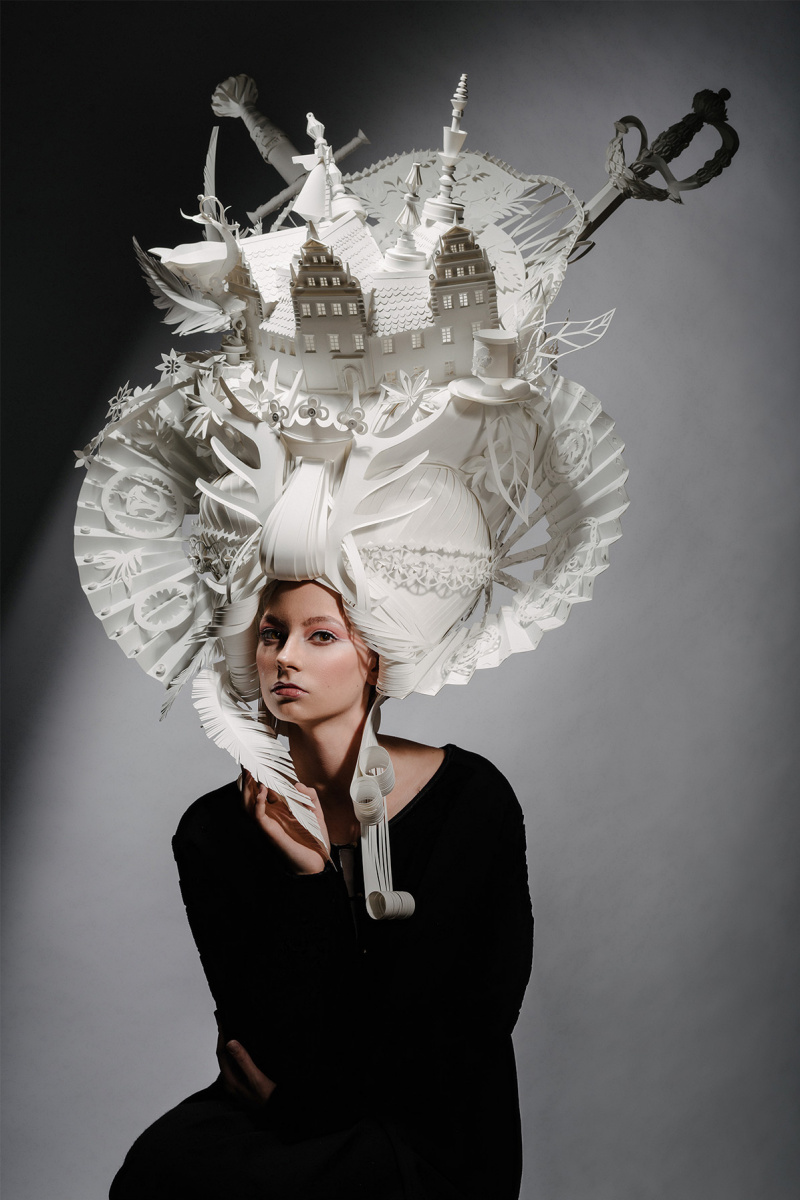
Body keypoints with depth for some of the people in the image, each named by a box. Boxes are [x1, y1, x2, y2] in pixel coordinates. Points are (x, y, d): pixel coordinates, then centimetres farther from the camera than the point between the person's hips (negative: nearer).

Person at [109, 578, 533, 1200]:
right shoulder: (215, 828, -5)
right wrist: (306, 879, -20)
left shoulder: (472, 794, -10)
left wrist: (307, 1099, -7)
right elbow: (271, 1040, -7)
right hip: (271, 1111, 3)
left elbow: (483, 1017, -7)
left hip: (433, 1136, -2)